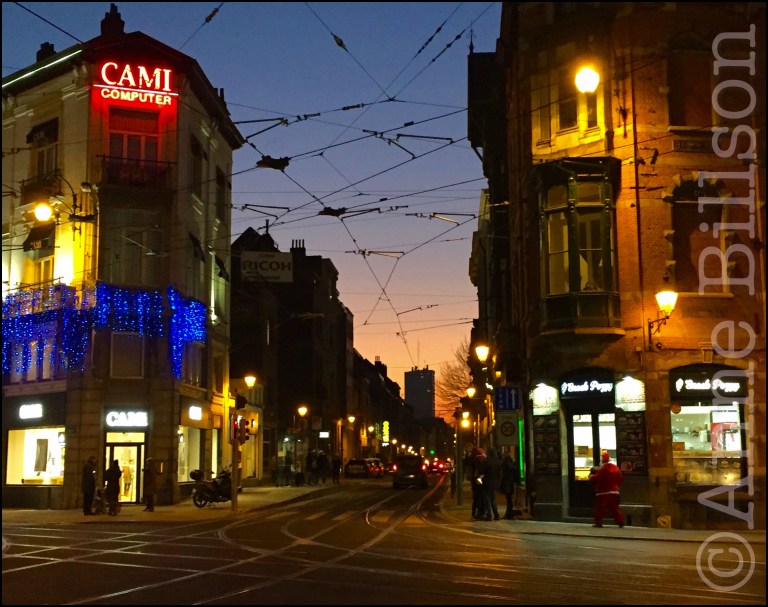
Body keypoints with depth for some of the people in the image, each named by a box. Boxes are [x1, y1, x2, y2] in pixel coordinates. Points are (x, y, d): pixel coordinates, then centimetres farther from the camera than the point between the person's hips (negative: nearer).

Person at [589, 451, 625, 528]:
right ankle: (620, 521, 8)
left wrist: (591, 476, 5)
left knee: (600, 507, 0)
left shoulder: (602, 468, -15)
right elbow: (621, 479, 12)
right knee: (614, 507, 13)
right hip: (614, 491, 6)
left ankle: (598, 522, -2)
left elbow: (595, 479, -15)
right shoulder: (615, 467, 7)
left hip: (603, 492, -6)